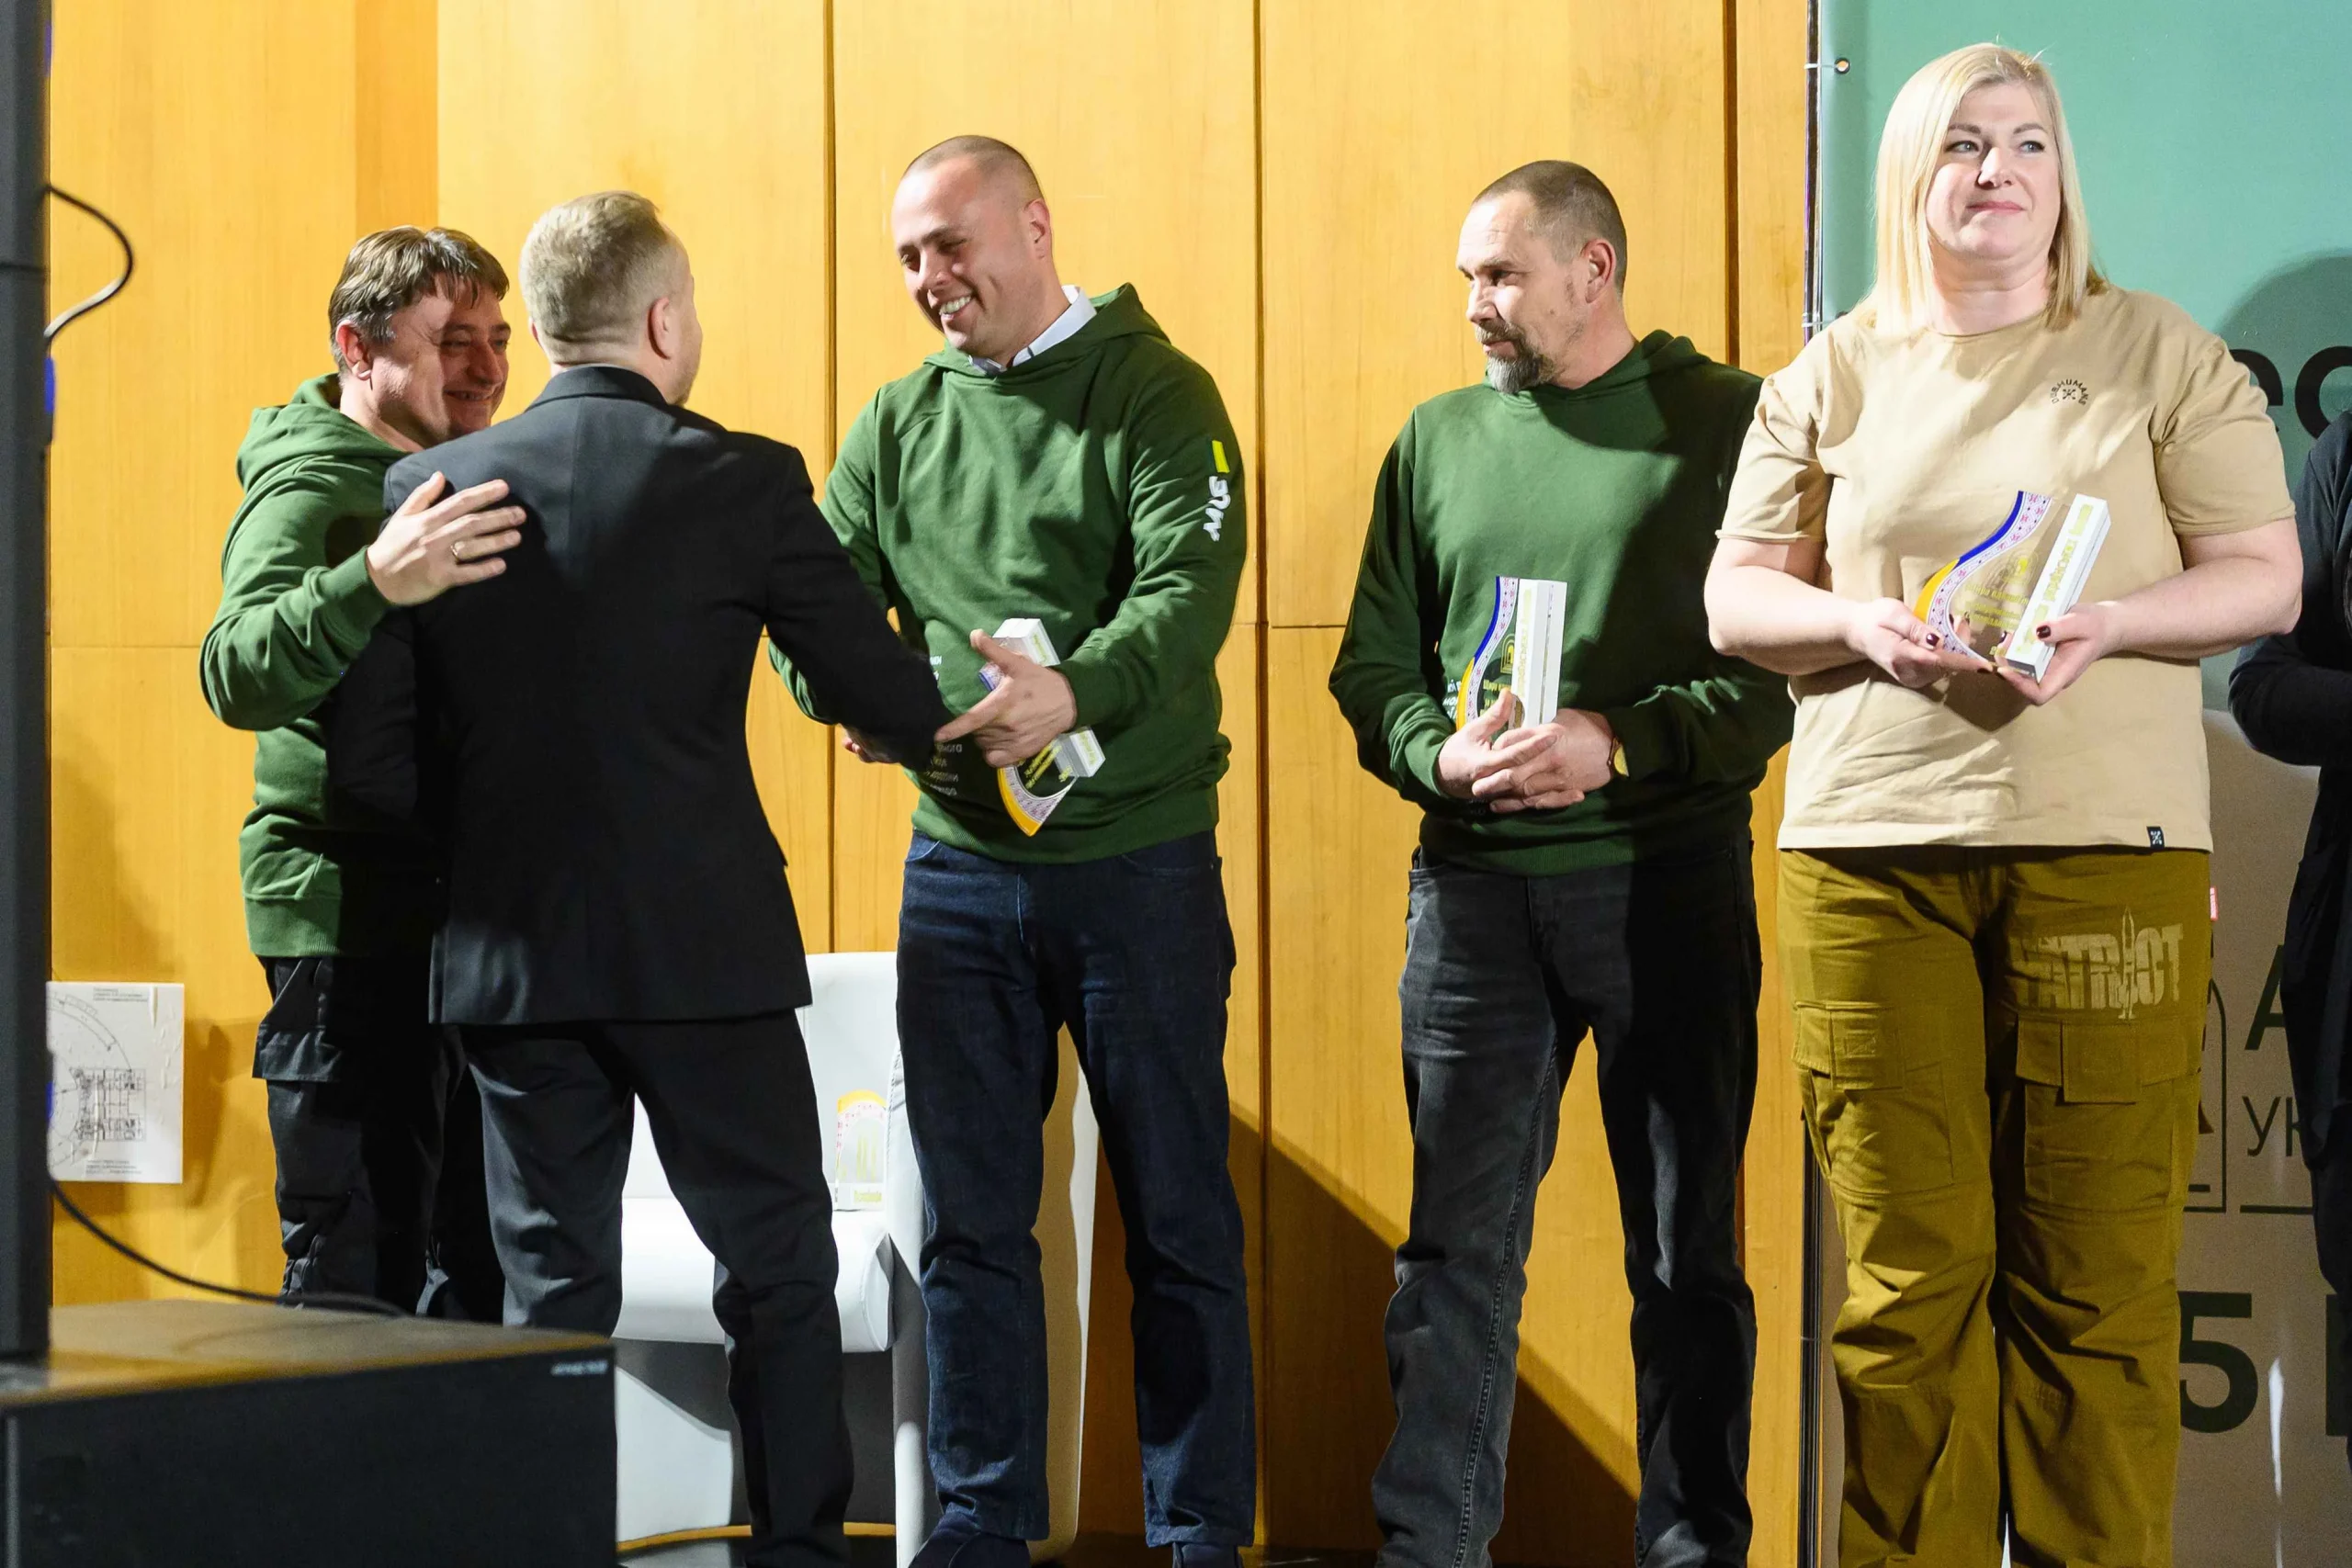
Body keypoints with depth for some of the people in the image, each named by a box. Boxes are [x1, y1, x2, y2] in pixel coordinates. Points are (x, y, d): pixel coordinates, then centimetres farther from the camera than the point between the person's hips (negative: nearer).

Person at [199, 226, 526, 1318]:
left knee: (473, 1267, 13)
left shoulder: (458, 483, 15)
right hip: (349, 924, -8)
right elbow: (238, 674, -30)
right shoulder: (308, 489, -11)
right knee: (354, 1277, -7)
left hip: (462, 919, 8)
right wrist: (377, 581, -45)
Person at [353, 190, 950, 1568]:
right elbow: (898, 708, -5)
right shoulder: (743, 482, -8)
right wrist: (924, 720, 17)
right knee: (779, 1274, 10)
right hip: (704, 949, -3)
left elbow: (382, 757, -2)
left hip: (510, 957, 3)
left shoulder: (431, 491, 0)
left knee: (552, 1294, 10)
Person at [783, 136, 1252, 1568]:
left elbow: (1191, 587, -16)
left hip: (1135, 858, -4)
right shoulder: (900, 424, 12)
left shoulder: (1154, 393, -4)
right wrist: (842, 682, -16)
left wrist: (1076, 690, -33)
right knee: (971, 1218, 8)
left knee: (1177, 1218, 2)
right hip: (958, 861, 5)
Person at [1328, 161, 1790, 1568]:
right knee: (1456, 1240, 3)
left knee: (1687, 1249, 5)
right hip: (1474, 885, 3)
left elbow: (1785, 660, -7)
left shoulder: (1726, 423, 0)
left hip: (1666, 879, -3)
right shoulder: (1437, 441, 12)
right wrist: (1441, 755, -8)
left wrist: (1618, 744, -17)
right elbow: (1373, 665, 13)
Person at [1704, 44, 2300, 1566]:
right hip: (1873, 849, 1)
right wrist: (1860, 624, -7)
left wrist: (2106, 623, -13)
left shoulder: (2164, 357, 8)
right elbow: (1737, 593, 13)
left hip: (2103, 846, -1)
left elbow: (2264, 577, 5)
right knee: (1909, 1271, 0)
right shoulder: (1833, 377, 13)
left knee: (2097, 1272, -3)